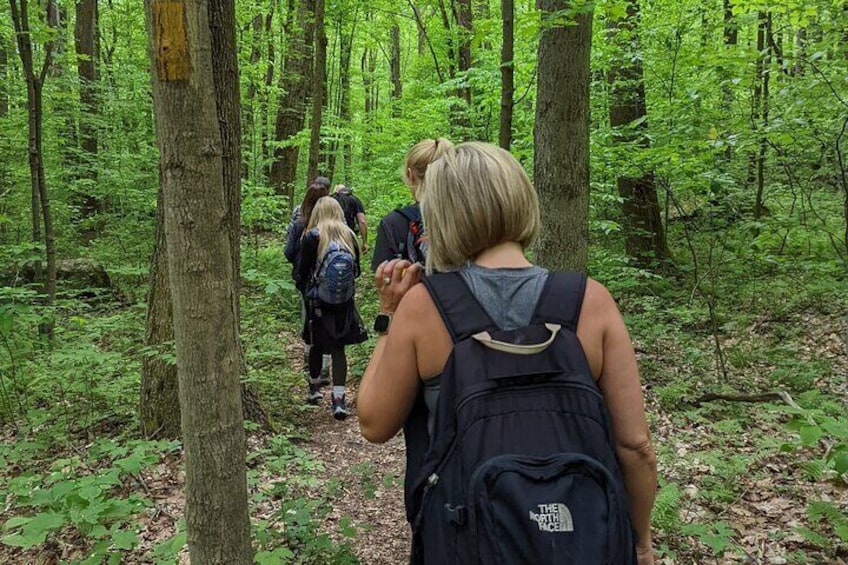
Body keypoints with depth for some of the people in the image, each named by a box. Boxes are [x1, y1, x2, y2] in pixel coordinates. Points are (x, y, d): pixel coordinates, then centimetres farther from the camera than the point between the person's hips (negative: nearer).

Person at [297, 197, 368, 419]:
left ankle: (314, 388, 34)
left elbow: (303, 272, -7)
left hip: (318, 301, -2)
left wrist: (304, 288, 13)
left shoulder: (311, 237, -10)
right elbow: (356, 271, 6)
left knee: (317, 345, 16)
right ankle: (338, 398, -3)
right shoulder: (349, 236, 0)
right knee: (338, 348, 5)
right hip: (344, 301, 2)